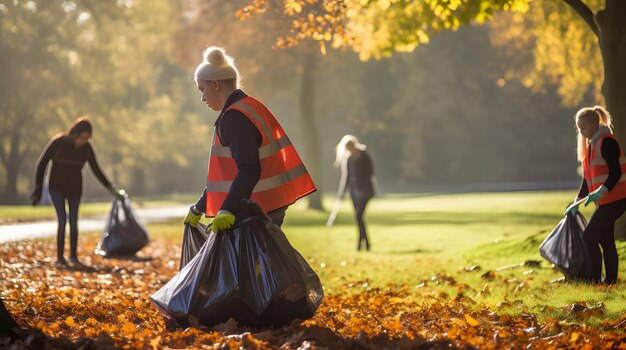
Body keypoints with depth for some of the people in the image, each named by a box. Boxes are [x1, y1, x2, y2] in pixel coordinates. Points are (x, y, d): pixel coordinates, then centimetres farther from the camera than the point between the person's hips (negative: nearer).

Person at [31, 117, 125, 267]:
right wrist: (38, 189, -9)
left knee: (73, 221, 2)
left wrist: (112, 190, 1)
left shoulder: (87, 148, -9)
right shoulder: (58, 142, -17)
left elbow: (96, 170, 2)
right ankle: (60, 257, -8)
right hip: (57, 187, -3)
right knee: (62, 219, -14)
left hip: (75, 188, 3)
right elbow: (42, 164, -9)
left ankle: (73, 255, 15)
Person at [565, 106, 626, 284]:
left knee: (589, 237, -11)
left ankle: (595, 280, -8)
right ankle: (610, 280, 14)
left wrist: (600, 192, -33)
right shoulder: (591, 145, 15)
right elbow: (587, 179, 19)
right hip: (606, 201, 9)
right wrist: (577, 203, 16)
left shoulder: (607, 142, -14)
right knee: (605, 240, 10)